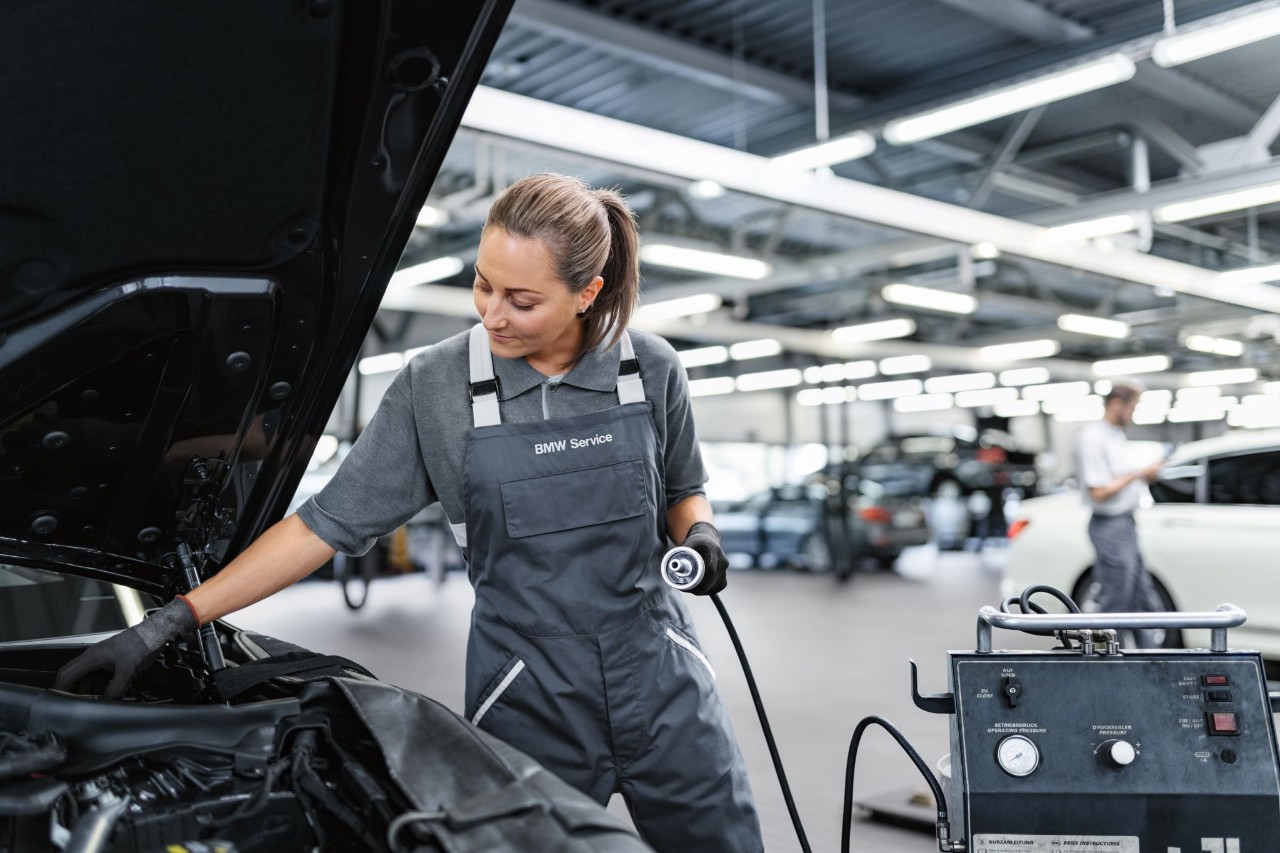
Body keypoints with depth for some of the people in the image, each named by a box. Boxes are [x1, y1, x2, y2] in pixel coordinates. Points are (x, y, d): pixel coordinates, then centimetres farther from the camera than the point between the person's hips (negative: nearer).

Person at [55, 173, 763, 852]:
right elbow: (331, 521, -4)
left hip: (659, 678, 2)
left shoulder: (651, 368, -3)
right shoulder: (435, 387, -7)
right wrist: (170, 621, -8)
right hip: (527, 698, -1)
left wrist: (699, 536, -9)